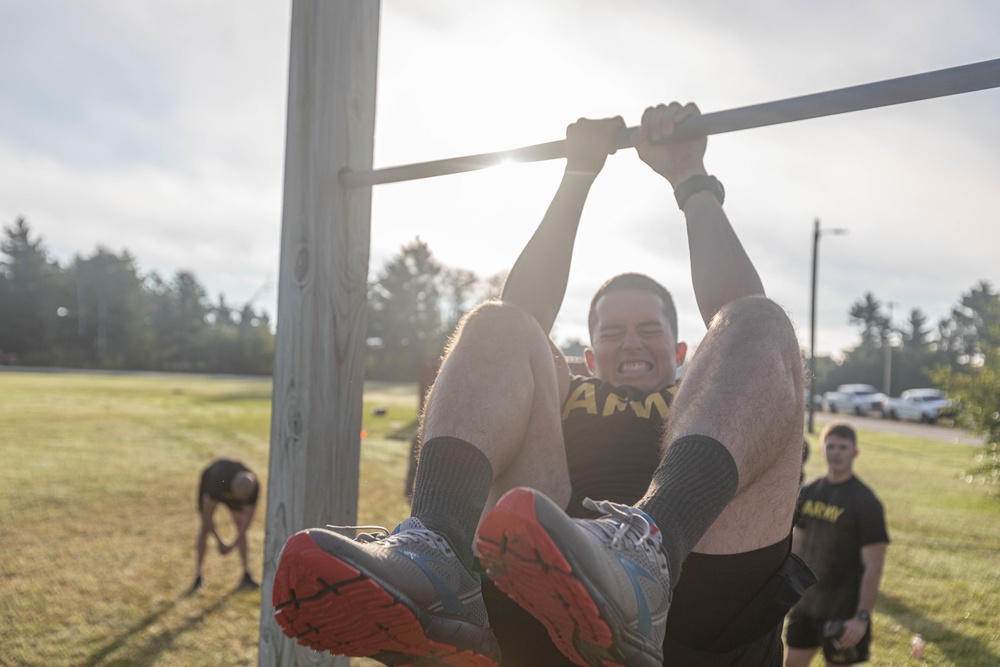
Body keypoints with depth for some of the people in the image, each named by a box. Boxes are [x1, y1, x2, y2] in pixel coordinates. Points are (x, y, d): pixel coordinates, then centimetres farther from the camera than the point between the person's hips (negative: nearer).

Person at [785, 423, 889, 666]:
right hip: (806, 600, 6)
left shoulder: (866, 502, -13)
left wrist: (862, 618, -20)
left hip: (842, 608, -6)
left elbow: (873, 566, -15)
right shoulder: (809, 492, 5)